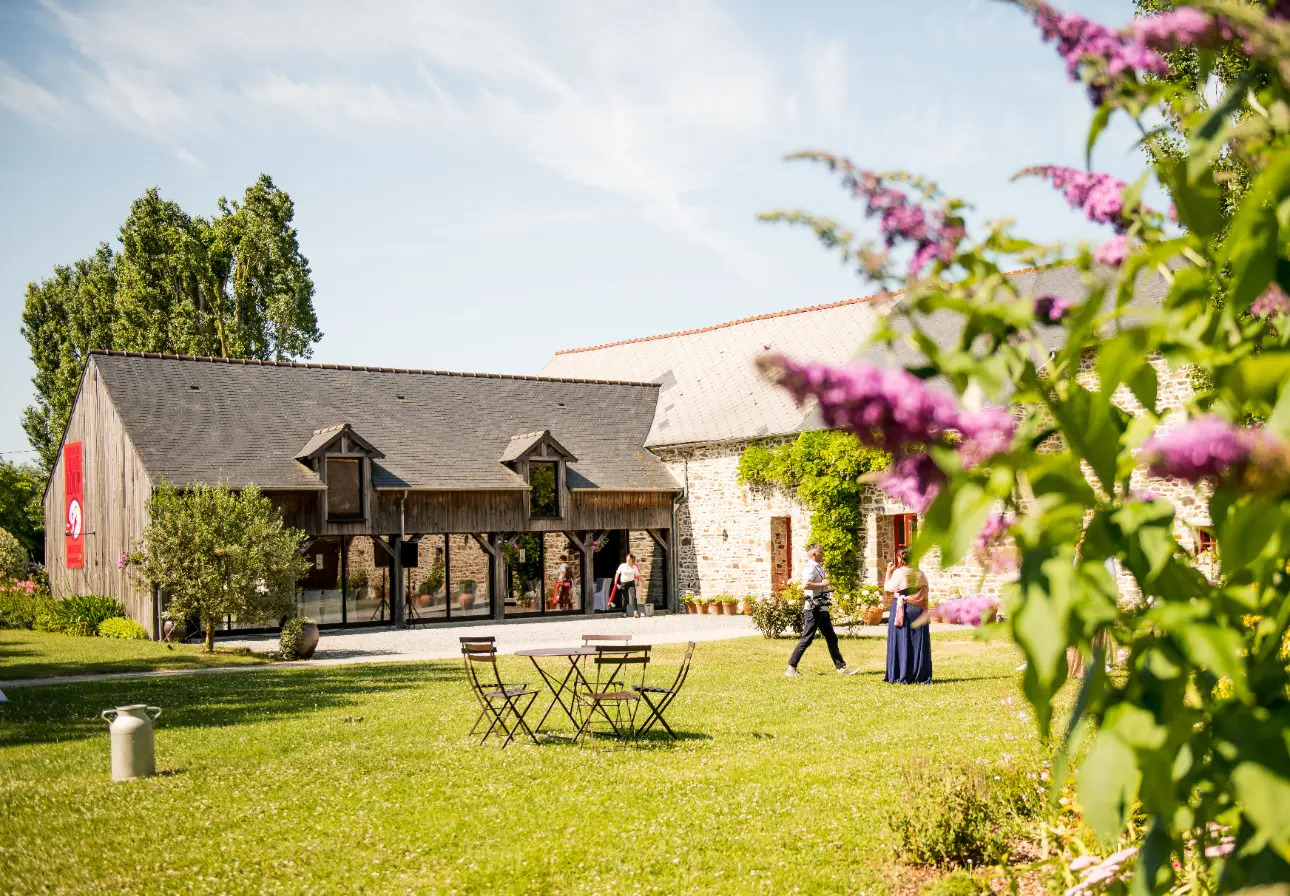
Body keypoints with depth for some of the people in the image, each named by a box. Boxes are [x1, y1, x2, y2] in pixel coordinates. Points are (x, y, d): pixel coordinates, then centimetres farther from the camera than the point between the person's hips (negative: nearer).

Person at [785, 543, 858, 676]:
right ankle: (791, 668, -1)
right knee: (807, 639, -7)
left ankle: (841, 667, 15)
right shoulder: (811, 568, -14)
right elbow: (805, 585, -30)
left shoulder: (818, 567, 17)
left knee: (832, 638, 11)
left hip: (822, 609, 10)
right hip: (813, 609, -10)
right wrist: (822, 584, -20)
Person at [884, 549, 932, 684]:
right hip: (918, 611, 4)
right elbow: (925, 596, 7)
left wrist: (889, 572, 10)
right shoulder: (920, 574, 4)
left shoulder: (898, 573, -9)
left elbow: (887, 587, 0)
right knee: (918, 643, 7)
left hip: (901, 610, -4)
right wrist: (925, 612, 15)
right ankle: (921, 676, 9)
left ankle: (901, 677, 3)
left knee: (901, 642, 2)